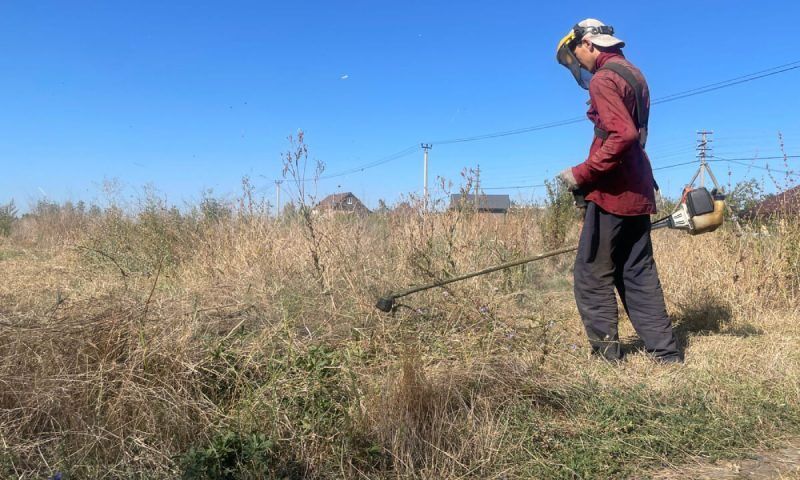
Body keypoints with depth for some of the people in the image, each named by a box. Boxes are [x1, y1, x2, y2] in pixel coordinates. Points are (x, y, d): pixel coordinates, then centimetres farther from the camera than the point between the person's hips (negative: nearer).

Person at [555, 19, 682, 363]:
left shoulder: (604, 79, -12)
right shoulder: (632, 73, 17)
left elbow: (622, 135, -24)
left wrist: (581, 174, -17)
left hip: (613, 192, -9)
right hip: (638, 191, 9)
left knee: (592, 277, 0)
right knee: (638, 275, 13)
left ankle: (607, 355, 5)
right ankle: (666, 354, 16)